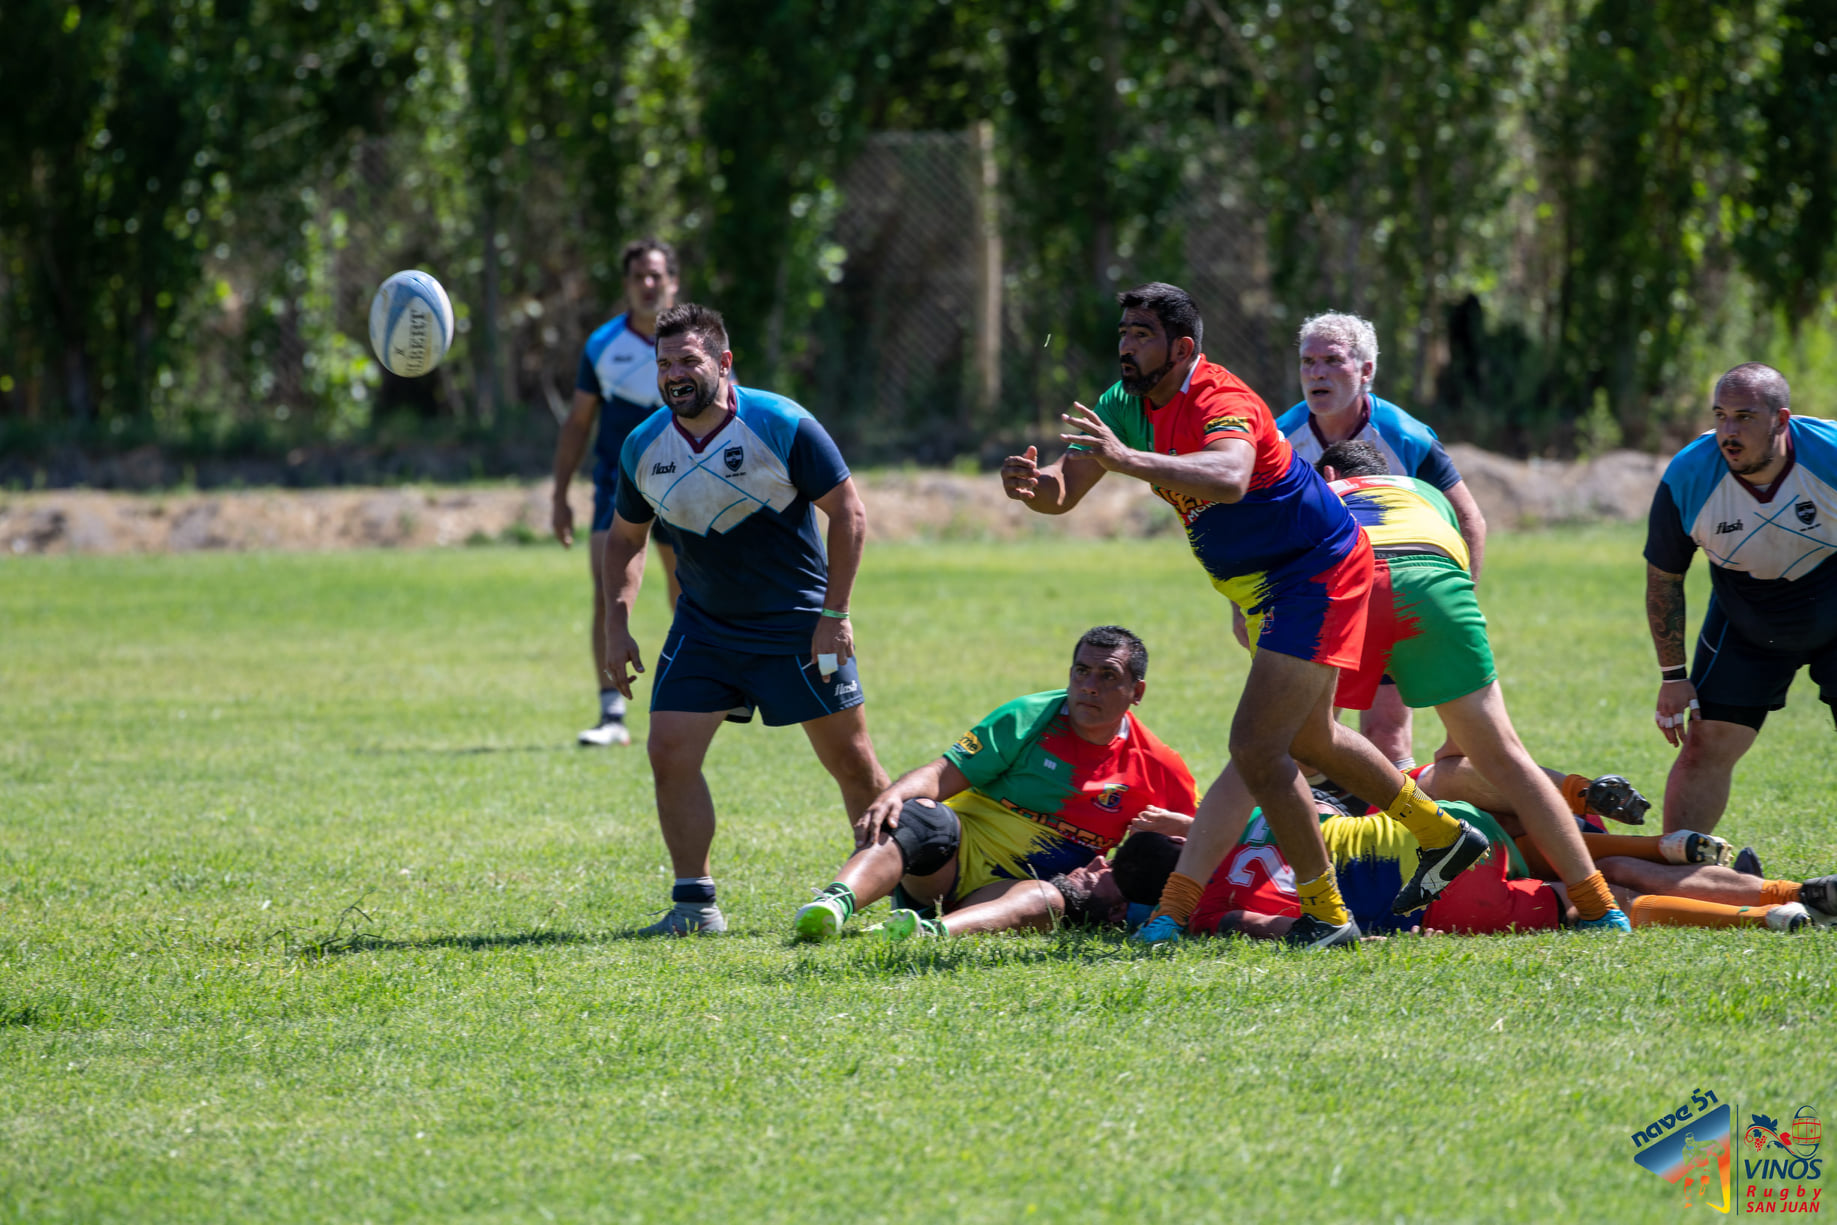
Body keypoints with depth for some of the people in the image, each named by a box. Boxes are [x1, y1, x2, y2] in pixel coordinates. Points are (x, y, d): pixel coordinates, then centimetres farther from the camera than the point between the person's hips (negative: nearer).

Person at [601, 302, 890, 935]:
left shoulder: (783, 426, -17)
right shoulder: (643, 447, -4)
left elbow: (848, 512, -11)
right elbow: (624, 538, 12)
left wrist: (833, 614, -15)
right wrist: (617, 627, 2)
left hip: (800, 627, -3)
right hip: (703, 628, 3)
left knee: (851, 761, 0)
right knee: (670, 752, -9)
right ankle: (694, 904, 2)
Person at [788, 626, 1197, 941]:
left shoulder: (1157, 769, 6)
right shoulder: (1029, 718, 1)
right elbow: (942, 774, -5)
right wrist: (895, 794, -28)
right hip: (958, 854, 0)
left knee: (1049, 898, -37)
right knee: (917, 817, -33)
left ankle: (936, 930, -65)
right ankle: (836, 902, -60)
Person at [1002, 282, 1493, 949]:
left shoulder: (1222, 401, -27)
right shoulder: (1125, 405, -1)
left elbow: (1229, 478, -50)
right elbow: (1063, 493, -3)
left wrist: (1128, 460, -59)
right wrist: (1033, 486, -27)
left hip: (1319, 573, -10)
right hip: (1267, 588, 10)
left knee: (1255, 745, -16)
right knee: (1307, 738, 25)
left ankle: (1326, 914, -4)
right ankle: (1443, 834, 42)